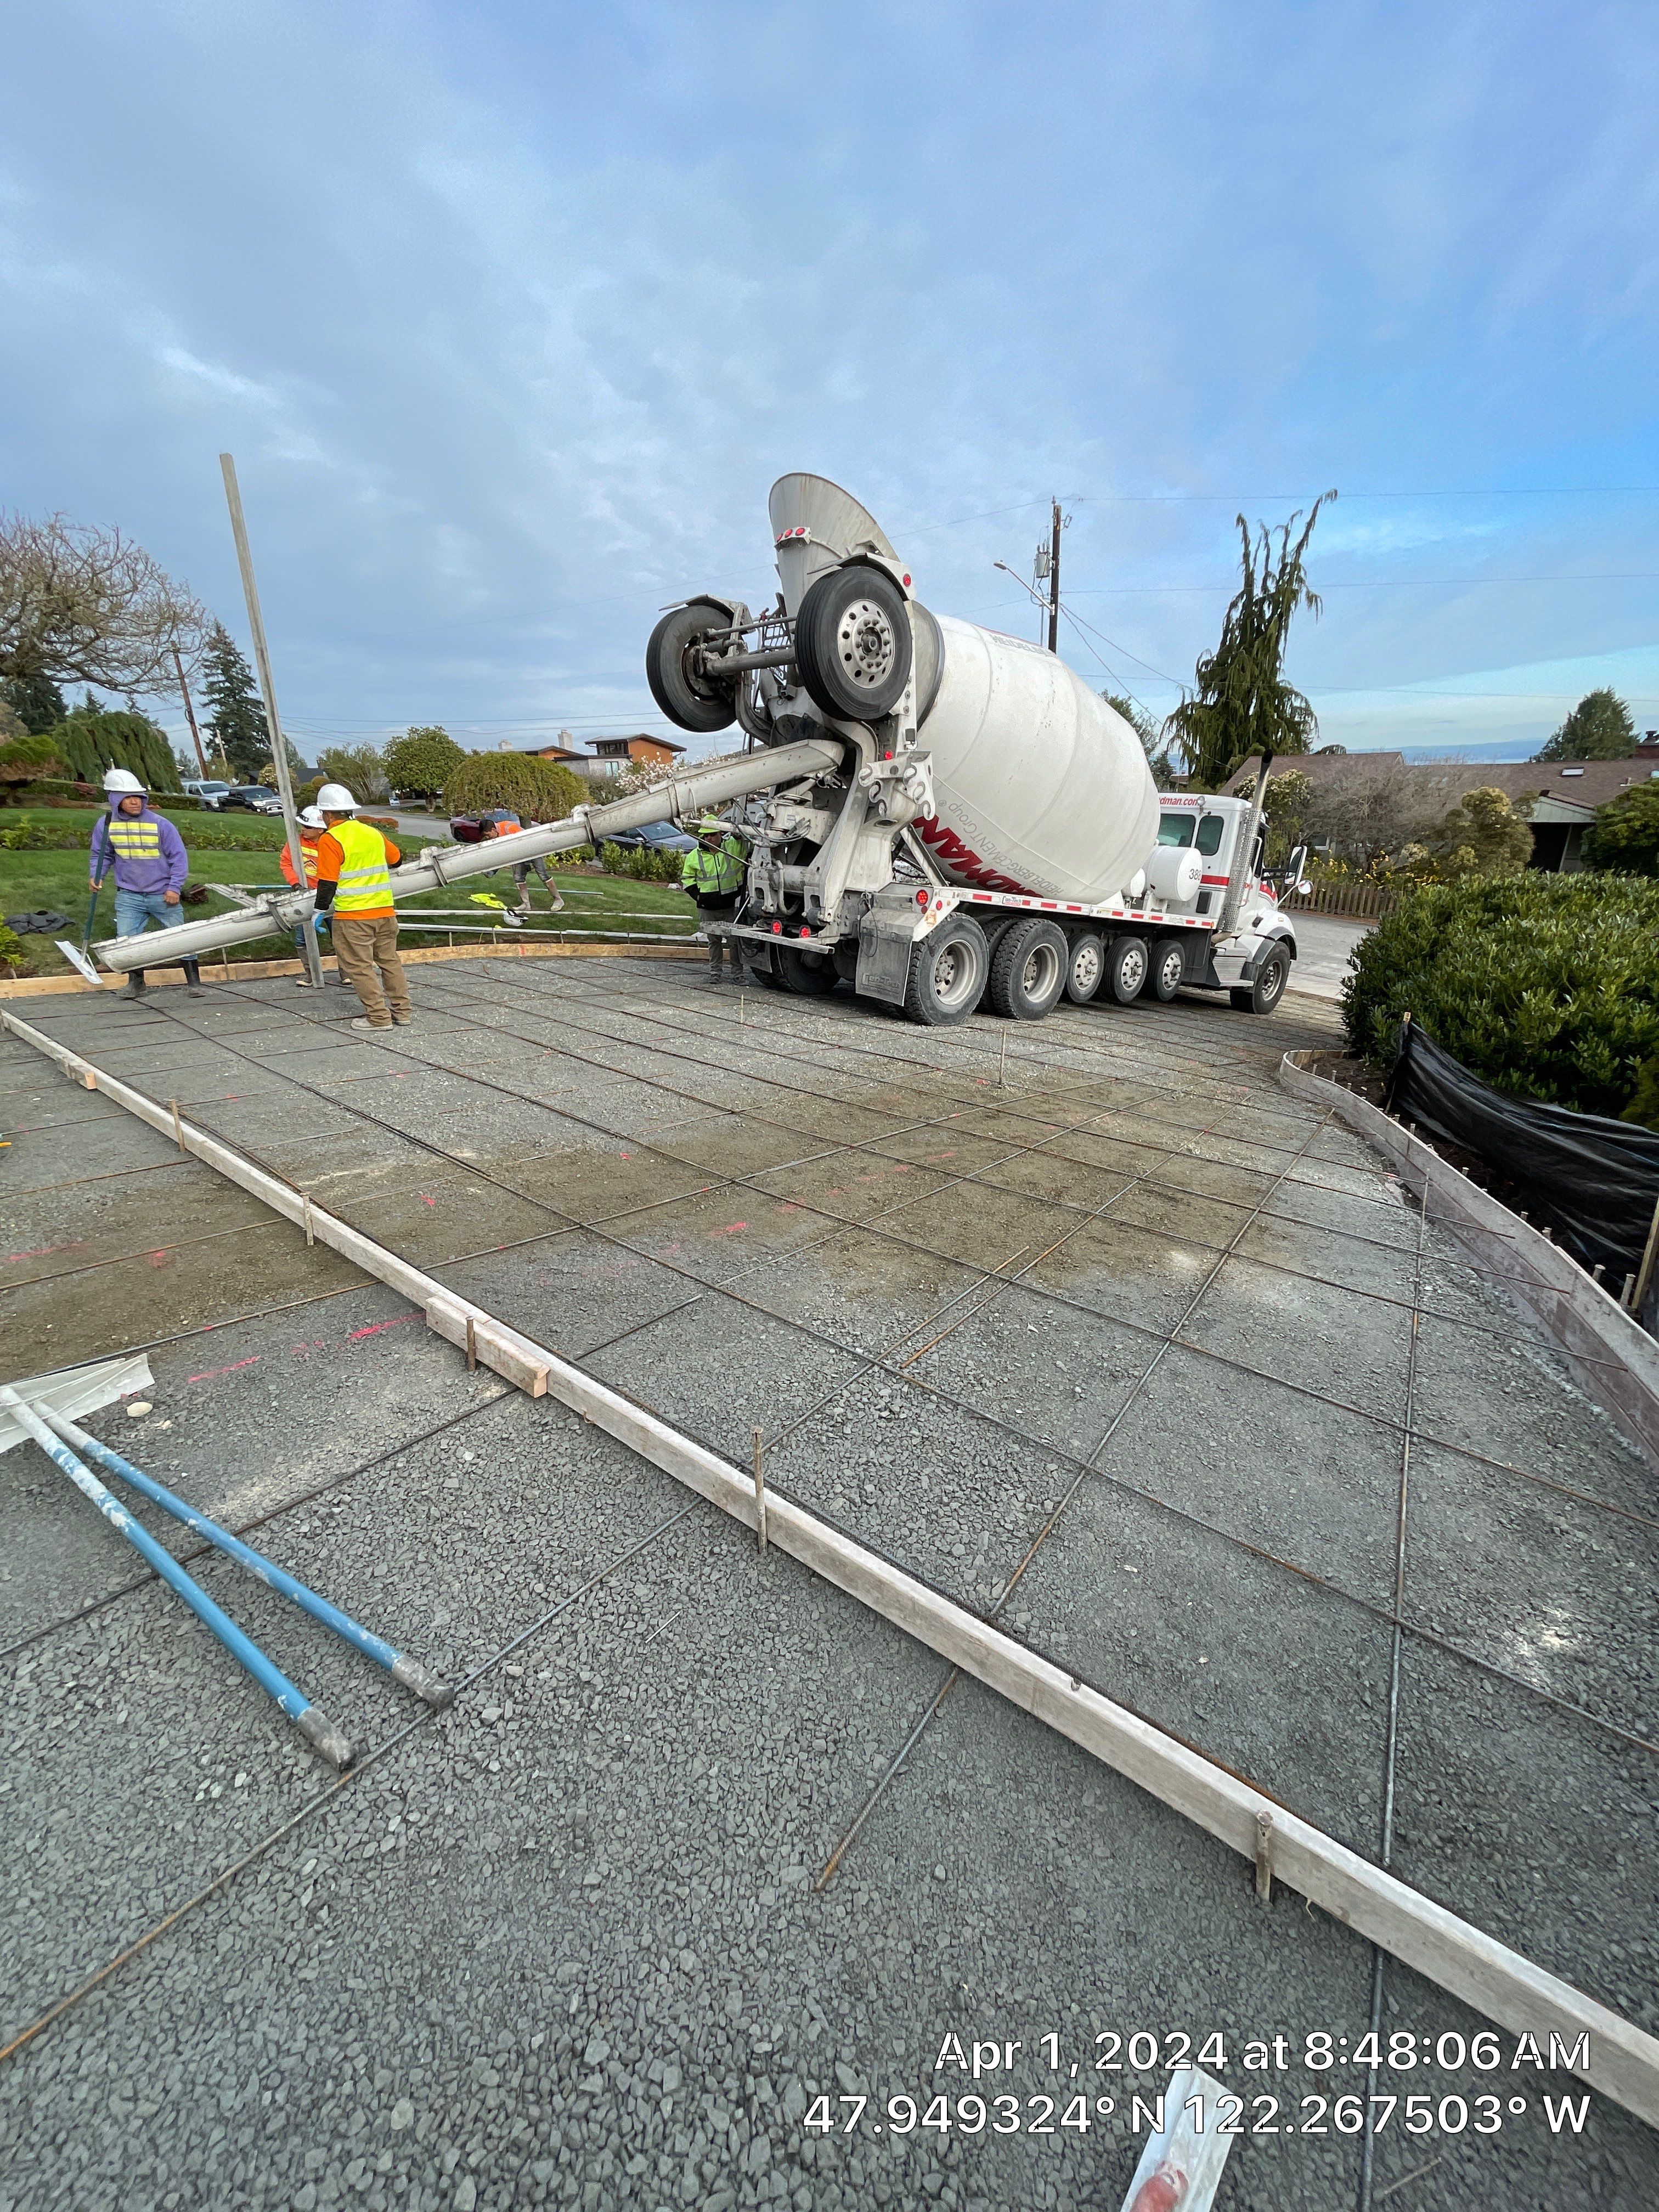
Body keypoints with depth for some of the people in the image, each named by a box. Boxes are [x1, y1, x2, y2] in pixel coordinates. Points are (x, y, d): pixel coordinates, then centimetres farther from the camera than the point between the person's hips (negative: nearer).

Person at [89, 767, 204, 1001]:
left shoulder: (160, 824, -6)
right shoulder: (105, 824, 2)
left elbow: (179, 856, -2)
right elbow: (102, 855, 14)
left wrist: (174, 887, -9)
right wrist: (96, 875, -4)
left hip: (163, 895, -2)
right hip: (128, 896, 2)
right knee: (126, 939, -2)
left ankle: (194, 982, 12)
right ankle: (136, 983, 15)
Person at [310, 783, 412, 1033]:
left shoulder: (330, 840, -10)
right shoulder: (372, 832, 8)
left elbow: (327, 883, -12)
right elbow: (396, 858, 25)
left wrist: (320, 911, -1)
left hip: (352, 916, -6)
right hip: (385, 911, 6)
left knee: (359, 966, 2)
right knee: (389, 960, 15)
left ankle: (379, 1016, 2)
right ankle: (402, 1011, 19)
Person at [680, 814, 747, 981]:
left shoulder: (734, 846, -1)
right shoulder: (695, 856, 5)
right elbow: (687, 877, 15)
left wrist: (738, 833, -14)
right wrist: (696, 893, 2)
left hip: (732, 905, -1)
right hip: (708, 908, 2)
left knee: (734, 941, 1)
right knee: (714, 941, 11)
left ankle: (737, 973, 11)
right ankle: (714, 972, 21)